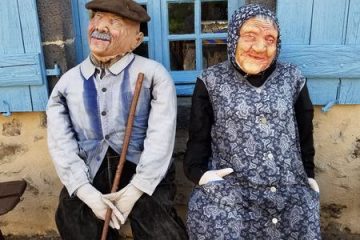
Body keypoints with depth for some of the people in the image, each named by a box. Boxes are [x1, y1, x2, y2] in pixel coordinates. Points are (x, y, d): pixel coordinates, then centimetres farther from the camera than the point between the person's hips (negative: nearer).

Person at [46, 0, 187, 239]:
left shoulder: (153, 74, -3)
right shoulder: (67, 83, 6)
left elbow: (161, 136, -11)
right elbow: (61, 143, 0)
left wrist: (135, 189, -15)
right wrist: (86, 192, -11)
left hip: (145, 176, -2)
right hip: (88, 177, 3)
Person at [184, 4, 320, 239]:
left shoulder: (293, 78, 8)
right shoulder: (211, 81, 2)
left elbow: (304, 130, 19)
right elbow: (198, 137, 5)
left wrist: (308, 172, 16)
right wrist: (199, 171, -10)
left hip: (291, 191, 3)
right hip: (229, 191, -2)